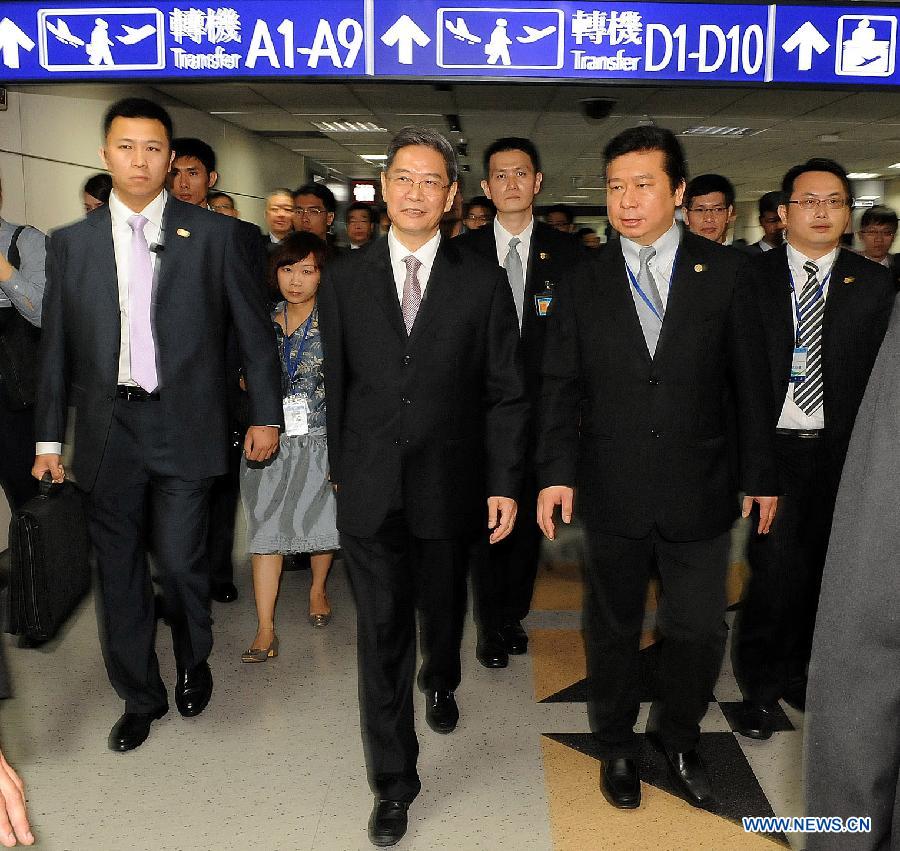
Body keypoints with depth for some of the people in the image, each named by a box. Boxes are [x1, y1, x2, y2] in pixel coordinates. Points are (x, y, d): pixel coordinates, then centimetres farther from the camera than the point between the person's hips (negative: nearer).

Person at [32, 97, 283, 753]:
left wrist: (266, 415, 0)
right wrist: (49, 436, 9)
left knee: (180, 561, -2)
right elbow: (57, 347, 9)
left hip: (185, 425, -2)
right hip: (107, 428, 3)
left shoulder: (215, 235, 0)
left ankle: (194, 663, 30)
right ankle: (140, 697, 29)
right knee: (119, 573, 10)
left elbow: (254, 330, 3)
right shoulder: (72, 243, 7)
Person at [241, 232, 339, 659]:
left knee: (320, 522, 12)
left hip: (320, 438, -2)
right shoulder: (264, 322, 6)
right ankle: (265, 629, 4)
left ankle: (318, 589, 40)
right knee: (265, 528, -1)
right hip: (270, 441, 3)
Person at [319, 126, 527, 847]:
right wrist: (340, 466, 9)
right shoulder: (345, 279, 2)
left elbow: (505, 392, -2)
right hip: (370, 488, 0)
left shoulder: (483, 280, -2)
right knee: (382, 633, 2)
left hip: (449, 483, 0)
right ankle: (393, 782, 16)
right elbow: (337, 382, 7)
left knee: (442, 611, 21)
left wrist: (504, 482, -6)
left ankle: (441, 683, 55)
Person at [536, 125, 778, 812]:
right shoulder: (584, 283, 1)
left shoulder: (723, 271, -2)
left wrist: (760, 474, 2)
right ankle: (617, 747, 38)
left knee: (699, 631, 9)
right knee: (613, 627, 15)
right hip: (612, 491, 1)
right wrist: (557, 471, -10)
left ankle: (678, 740, 37)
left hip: (700, 492, 0)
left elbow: (750, 382, 1)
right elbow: (561, 387, 1)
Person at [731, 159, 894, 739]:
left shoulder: (874, 284, 4)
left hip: (842, 453, 2)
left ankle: (800, 674, 33)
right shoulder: (753, 277, 1)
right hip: (773, 448, -2)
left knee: (821, 570, 12)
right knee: (777, 571, -4)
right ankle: (760, 686, 16)